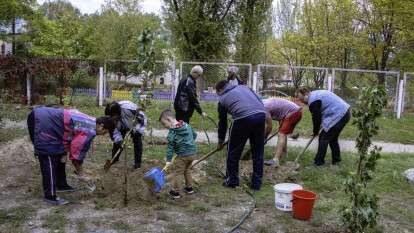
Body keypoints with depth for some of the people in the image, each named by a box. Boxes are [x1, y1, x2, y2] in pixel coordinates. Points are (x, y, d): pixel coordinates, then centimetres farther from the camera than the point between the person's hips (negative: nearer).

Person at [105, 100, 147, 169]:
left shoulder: (129, 109, -43)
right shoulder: (111, 116, -28)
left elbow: (142, 118, -28)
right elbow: (114, 129, -18)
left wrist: (137, 130, -34)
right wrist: (118, 140, -31)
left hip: (136, 125, -4)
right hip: (124, 127, 4)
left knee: (137, 141, -14)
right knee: (117, 141, -1)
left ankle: (137, 162, -4)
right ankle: (114, 159, 16)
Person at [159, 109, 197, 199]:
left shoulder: (172, 132, -13)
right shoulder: (186, 125, 6)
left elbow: (170, 147, -15)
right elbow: (194, 134, 18)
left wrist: (168, 160, -14)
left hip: (183, 155, -8)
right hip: (193, 152, 8)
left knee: (176, 173, 5)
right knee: (187, 170, 27)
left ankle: (175, 192, 12)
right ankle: (189, 188, 36)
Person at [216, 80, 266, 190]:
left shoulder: (223, 99, 19)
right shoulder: (243, 87, 28)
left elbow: (222, 122, 26)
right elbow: (259, 101, 18)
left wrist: (221, 141, 37)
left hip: (243, 118, -4)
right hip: (261, 115, 4)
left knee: (233, 151, 14)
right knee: (258, 152, 16)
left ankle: (232, 180, 24)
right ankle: (256, 183, 22)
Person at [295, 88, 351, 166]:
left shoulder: (313, 102, -16)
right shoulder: (315, 94, 16)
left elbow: (316, 118, -9)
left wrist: (315, 131, 8)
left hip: (338, 116, -10)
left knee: (324, 137, -3)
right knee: (332, 137, 20)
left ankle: (319, 161, 4)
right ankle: (336, 160, 29)